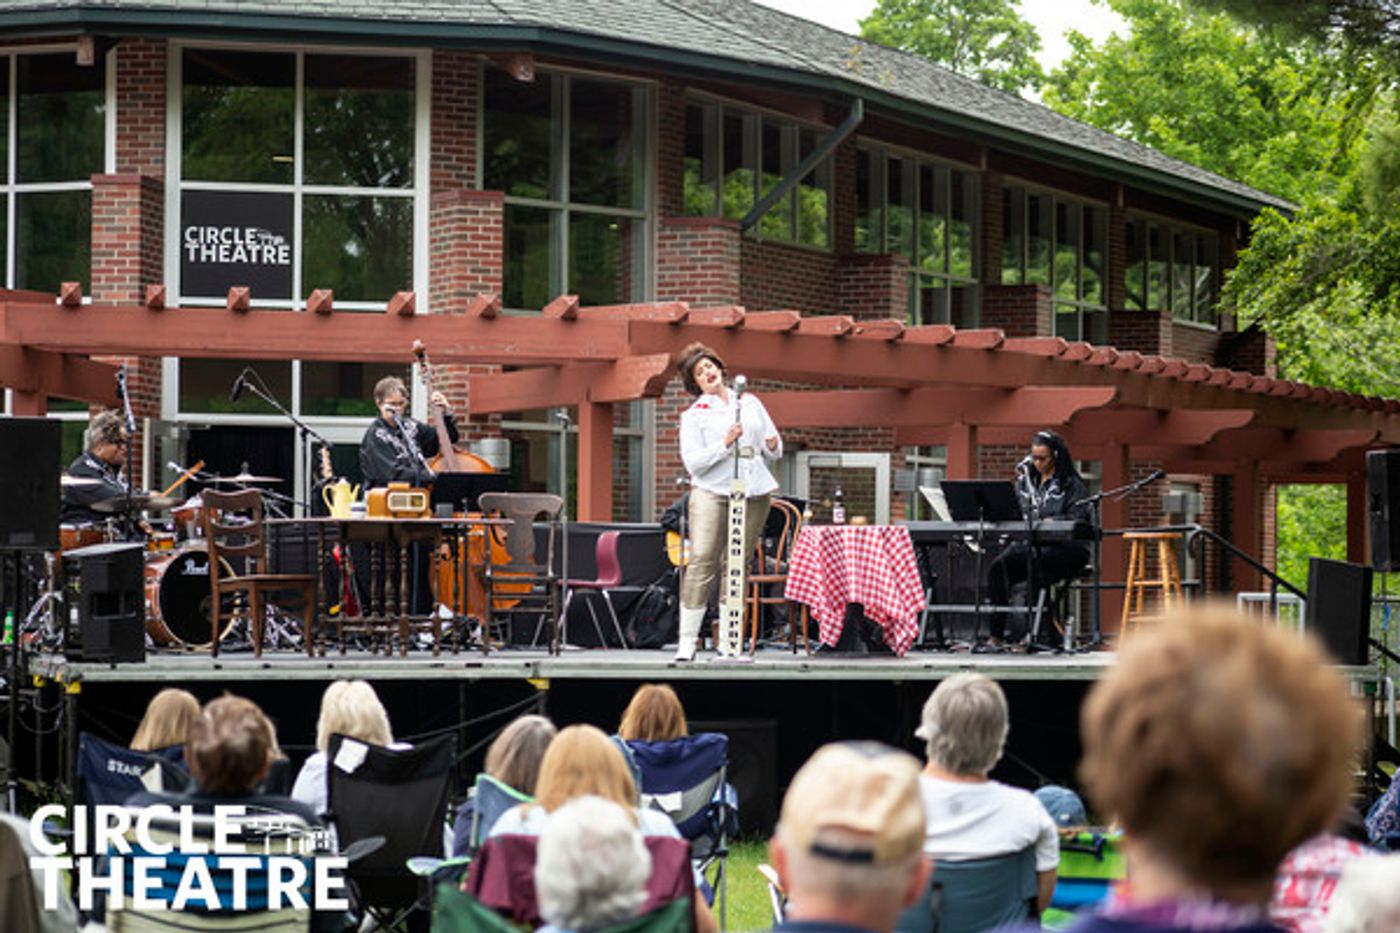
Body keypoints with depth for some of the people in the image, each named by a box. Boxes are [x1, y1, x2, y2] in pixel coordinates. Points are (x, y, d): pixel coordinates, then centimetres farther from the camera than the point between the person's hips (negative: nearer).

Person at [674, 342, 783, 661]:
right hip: (712, 491, -3)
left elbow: (774, 450, 23)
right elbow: (693, 463, -3)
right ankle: (687, 641, -16)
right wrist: (725, 445, -15)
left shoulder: (750, 403, 19)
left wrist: (772, 447, 0)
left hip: (754, 491, 3)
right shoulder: (693, 416, 8)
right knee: (702, 559, -15)